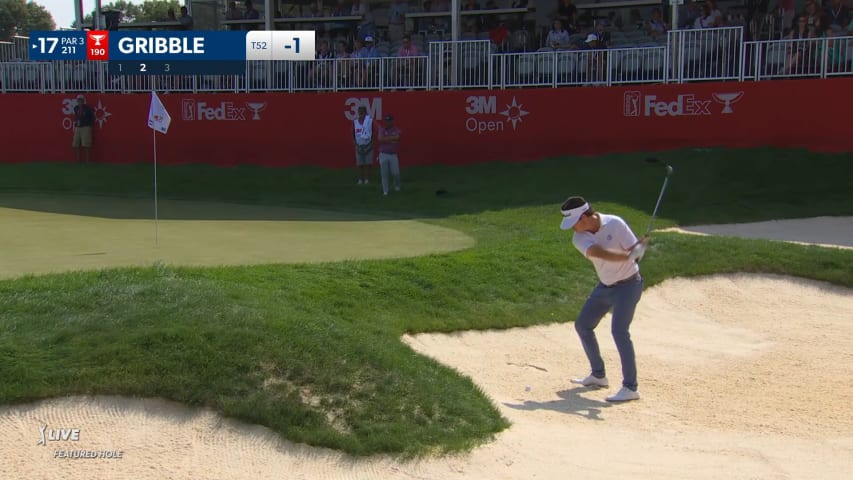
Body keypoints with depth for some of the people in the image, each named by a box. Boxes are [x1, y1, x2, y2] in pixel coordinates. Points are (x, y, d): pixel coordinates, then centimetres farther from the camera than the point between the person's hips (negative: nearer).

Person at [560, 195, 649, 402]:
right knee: (582, 325, 12)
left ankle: (630, 388, -17)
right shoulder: (579, 237, -11)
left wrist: (637, 252, -43)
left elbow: (635, 252, -18)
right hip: (605, 286, 7)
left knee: (619, 330, -21)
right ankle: (598, 375, 29)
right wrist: (627, 256, -47)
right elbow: (597, 253, -31)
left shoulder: (615, 224, -20)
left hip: (628, 284, -6)